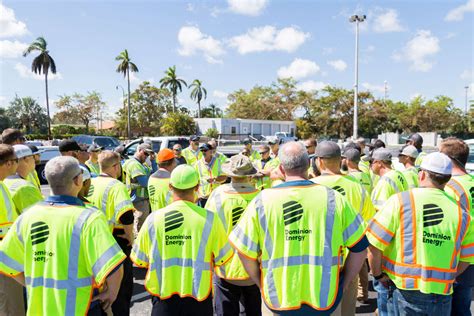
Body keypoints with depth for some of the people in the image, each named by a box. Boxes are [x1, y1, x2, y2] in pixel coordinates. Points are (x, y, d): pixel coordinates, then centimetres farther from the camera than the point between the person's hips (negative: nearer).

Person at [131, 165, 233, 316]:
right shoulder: (209, 218, -15)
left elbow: (140, 260, -1)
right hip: (198, 295, 0)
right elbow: (222, 258, -5)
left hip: (164, 298, 1)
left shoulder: (154, 218, -12)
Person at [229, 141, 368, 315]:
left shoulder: (262, 201, -11)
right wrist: (344, 284, 10)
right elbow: (360, 247, -2)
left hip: (276, 301, 0)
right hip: (325, 301, 1)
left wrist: (261, 284, 9)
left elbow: (245, 252, -6)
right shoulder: (333, 198, -9)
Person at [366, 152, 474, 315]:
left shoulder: (400, 201, -13)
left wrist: (378, 275, 0)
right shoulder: (461, 213, -2)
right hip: (442, 297, 4)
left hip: (403, 291, -3)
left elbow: (374, 245, -14)